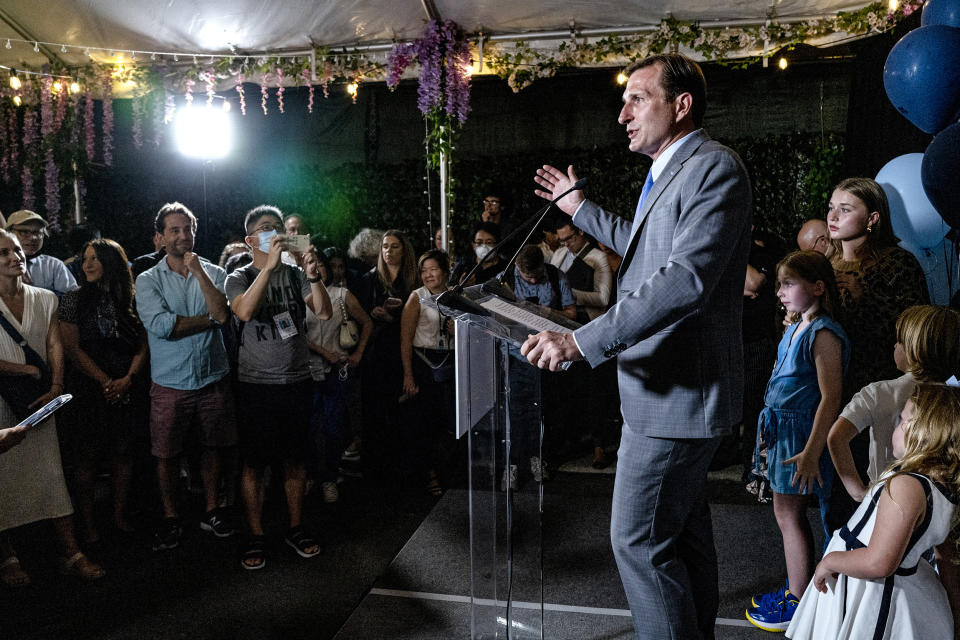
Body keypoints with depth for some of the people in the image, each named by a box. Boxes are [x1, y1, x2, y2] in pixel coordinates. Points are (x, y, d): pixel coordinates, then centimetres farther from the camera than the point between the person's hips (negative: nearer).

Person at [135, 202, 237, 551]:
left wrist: (198, 271, -15)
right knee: (166, 454, 8)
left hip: (213, 378, 1)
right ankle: (170, 519, 26)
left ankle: (211, 510, 30)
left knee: (213, 446, 13)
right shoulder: (148, 280, 0)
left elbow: (222, 313, -15)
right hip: (170, 383, -1)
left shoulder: (213, 273, 3)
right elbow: (162, 325, -16)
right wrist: (208, 319, -11)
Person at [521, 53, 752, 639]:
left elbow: (686, 278, -31)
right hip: (675, 387, 11)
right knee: (685, 528, 22)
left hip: (678, 392, -11)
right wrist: (581, 208, 32)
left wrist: (582, 341, -33)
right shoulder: (670, 173, 15)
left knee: (638, 538, -4)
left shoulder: (714, 167, -18)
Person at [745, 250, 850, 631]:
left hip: (801, 432, -9)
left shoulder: (823, 334, -18)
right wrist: (769, 428, 21)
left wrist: (811, 453, -24)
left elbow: (831, 398, -22)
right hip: (782, 428, 9)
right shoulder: (796, 329, 11)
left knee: (788, 514, -1)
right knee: (789, 514, 16)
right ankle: (798, 588, 30)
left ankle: (799, 605, 12)